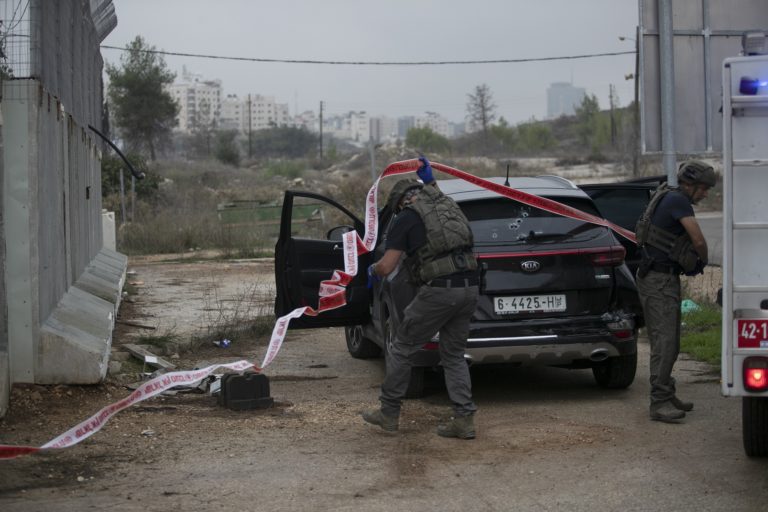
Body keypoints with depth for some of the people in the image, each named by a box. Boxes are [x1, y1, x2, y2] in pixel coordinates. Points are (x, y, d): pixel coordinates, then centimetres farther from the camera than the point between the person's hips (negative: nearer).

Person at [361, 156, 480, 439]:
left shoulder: (405, 220, 0)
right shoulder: (446, 203, 18)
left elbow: (386, 267, -5)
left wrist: (372, 270, 16)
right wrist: (428, 177, 46)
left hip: (438, 291, -6)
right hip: (469, 288, 6)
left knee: (401, 349, 10)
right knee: (454, 355, 16)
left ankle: (389, 413, 18)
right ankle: (464, 418, 7)